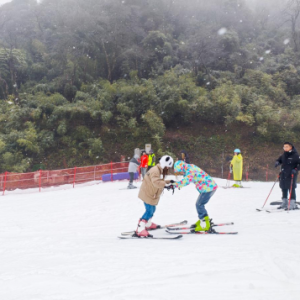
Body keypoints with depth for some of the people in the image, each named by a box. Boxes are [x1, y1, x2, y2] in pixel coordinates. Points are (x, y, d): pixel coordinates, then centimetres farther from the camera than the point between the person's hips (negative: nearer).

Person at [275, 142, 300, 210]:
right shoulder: (283, 155, 11)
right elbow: (280, 159, 26)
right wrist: (277, 162, 4)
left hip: (291, 175, -7)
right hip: (283, 175, 7)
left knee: (291, 189, -7)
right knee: (284, 189, 12)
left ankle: (293, 204, -2)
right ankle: (284, 203, 23)